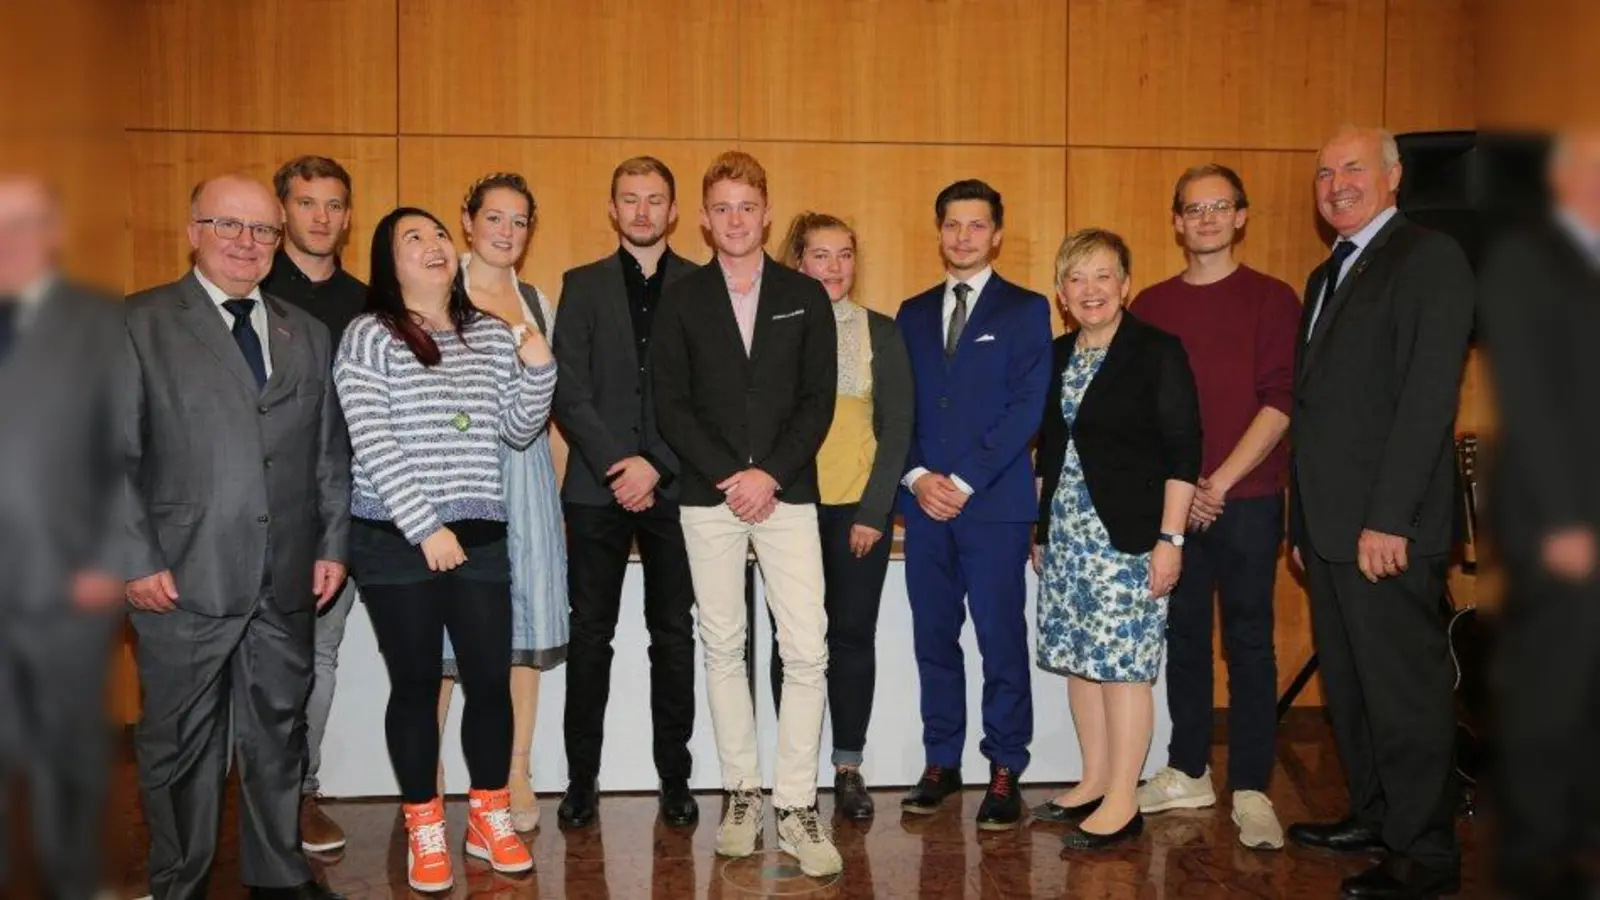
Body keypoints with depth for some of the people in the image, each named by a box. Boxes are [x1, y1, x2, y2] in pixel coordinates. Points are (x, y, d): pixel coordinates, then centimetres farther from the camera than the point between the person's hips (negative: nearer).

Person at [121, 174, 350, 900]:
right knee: (182, 744, 9)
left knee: (279, 732, 14)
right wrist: (136, 561, -10)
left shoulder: (307, 334, 13)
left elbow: (332, 451, 14)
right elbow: (114, 453, -4)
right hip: (183, 581, -4)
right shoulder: (140, 322, 0)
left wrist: (332, 543, 6)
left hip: (287, 581, 4)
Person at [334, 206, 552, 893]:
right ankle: (424, 831, 19)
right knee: (415, 683, 5)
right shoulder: (368, 335, -3)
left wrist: (537, 368, -6)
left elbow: (517, 432, 11)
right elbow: (372, 446, -11)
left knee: (491, 678, 4)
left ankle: (490, 820, 22)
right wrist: (426, 528, -16)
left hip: (479, 536, 4)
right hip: (396, 539, -3)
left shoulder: (491, 333, 10)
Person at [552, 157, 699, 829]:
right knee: (590, 636, 5)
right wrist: (617, 464, -11)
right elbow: (568, 390, 0)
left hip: (673, 487, 0)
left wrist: (656, 467, -11)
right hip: (597, 485, 1)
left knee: (674, 635, 6)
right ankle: (582, 779, 15)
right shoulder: (582, 286, 9)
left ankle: (675, 779, 16)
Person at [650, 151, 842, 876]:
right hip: (708, 495, 1)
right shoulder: (681, 300, 6)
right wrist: (727, 476, -11)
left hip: (786, 491, 0)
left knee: (806, 651, -6)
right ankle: (741, 794, 19)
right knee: (723, 647, 7)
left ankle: (796, 807, 4)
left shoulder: (805, 297, 7)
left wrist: (772, 474, -11)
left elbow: (819, 400, 1)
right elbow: (671, 406, 0)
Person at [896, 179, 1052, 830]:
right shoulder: (913, 313, 16)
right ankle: (941, 763, 18)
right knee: (933, 637, 8)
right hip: (924, 501, 4)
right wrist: (918, 476, -5)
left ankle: (1005, 772, 8)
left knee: (1001, 640, -2)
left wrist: (965, 481, -12)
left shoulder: (1025, 310, 4)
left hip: (995, 502, -4)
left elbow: (1027, 407, -6)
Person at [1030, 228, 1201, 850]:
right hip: (1066, 532, 7)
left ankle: (1123, 802, 5)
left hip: (1127, 534, -6)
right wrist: (1041, 530, 15)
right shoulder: (1057, 356, 12)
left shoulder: (1157, 352, -6)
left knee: (1123, 663, -4)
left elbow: (1182, 453, -10)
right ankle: (1094, 783, 23)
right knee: (1078, 658, 10)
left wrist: (1170, 538, -15)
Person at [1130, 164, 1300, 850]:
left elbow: (1280, 402, -7)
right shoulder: (1150, 306, 10)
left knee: (1249, 643, 1)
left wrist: (1220, 482, -13)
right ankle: (1188, 772, 22)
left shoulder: (1272, 299, 1)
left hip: (1246, 500, -3)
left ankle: (1250, 790, 9)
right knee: (1183, 635, 10)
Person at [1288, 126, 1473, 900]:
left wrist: (1387, 519, -20)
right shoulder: (1326, 276, 19)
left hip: (1385, 526, -8)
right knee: (1348, 684, 15)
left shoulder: (1430, 258, -7)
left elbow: (1429, 397, -16)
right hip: (1328, 523, 8)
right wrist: (1303, 524, 15)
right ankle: (1375, 816, 28)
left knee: (1403, 689, -1)